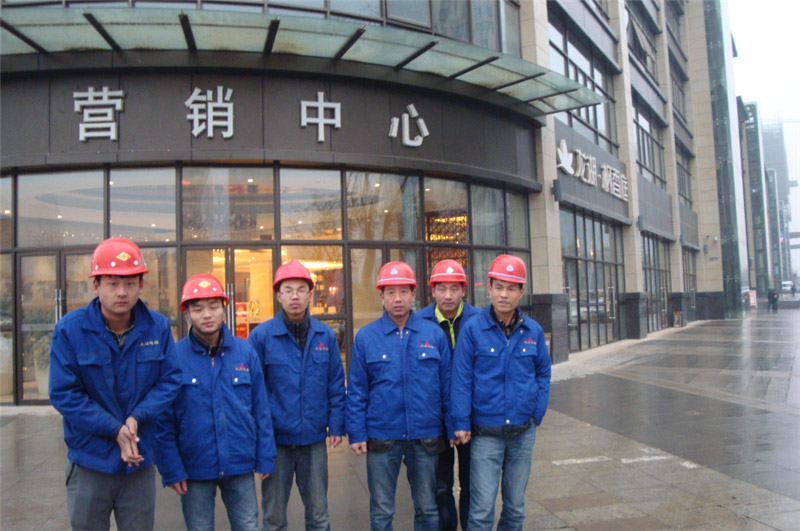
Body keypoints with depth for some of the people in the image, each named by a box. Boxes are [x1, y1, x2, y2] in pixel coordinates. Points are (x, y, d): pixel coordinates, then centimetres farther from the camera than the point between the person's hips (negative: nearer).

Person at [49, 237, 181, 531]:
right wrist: (115, 430, -19)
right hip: (89, 462, -2)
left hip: (140, 461, 2)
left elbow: (170, 380, -4)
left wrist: (137, 418, -19)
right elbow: (64, 394, -14)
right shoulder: (69, 330, -13)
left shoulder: (158, 327, -6)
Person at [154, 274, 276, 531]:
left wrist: (265, 458, 2)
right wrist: (171, 469, -9)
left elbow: (261, 410, 3)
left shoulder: (245, 352, -1)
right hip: (194, 469, -2)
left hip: (240, 466, 2)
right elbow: (163, 421, -6)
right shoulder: (174, 357, -8)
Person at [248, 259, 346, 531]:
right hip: (276, 440, -2)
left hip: (314, 438, 2)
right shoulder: (261, 335, -7)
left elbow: (336, 384, 6)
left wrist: (336, 426, 0)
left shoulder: (326, 335, 1)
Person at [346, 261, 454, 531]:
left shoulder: (435, 334, 0)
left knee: (427, 509, 16)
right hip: (381, 436, -1)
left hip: (426, 436, 1)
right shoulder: (366, 337, -2)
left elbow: (447, 384, 4)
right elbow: (356, 390, 0)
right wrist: (356, 433, -5)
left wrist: (453, 427, 2)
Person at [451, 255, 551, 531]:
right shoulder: (472, 329, -8)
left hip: (523, 432, 4)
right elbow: (461, 380, -6)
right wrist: (461, 423, -9)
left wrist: (537, 414, 4)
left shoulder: (533, 331, 3)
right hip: (486, 433, -3)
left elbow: (543, 374, 13)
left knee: (516, 504, 15)